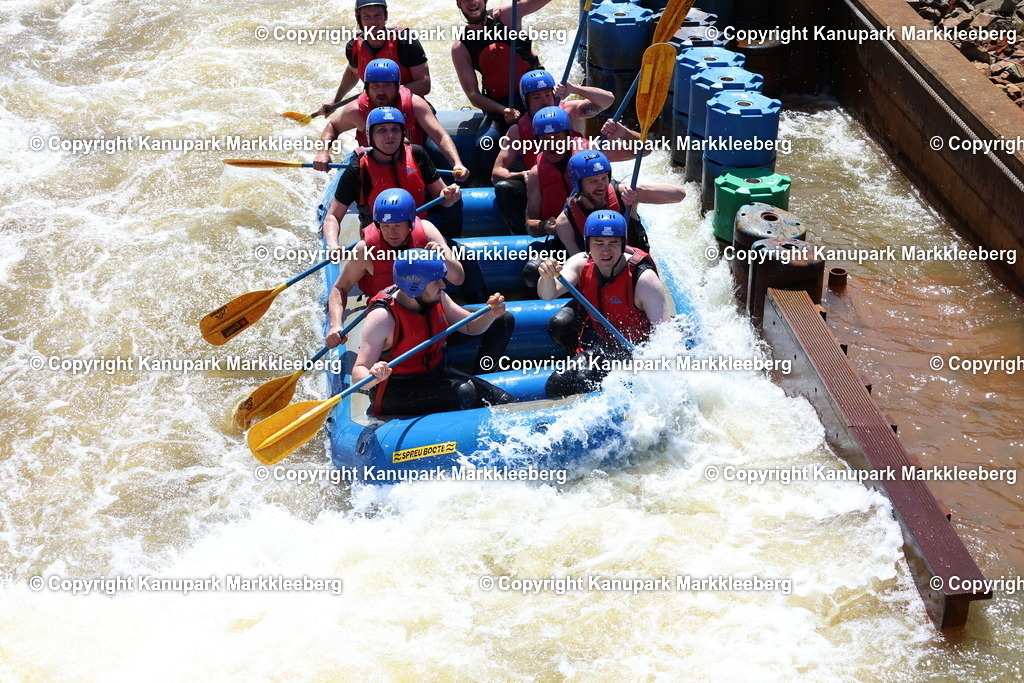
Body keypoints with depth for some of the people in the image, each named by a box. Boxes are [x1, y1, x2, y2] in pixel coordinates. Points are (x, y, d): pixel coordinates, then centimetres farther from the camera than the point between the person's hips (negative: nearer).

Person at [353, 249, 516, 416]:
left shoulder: (437, 298, -2)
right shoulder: (383, 316, -23)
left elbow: (470, 327, 12)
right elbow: (358, 373, -25)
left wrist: (491, 314, -9)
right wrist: (374, 376, -49)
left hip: (437, 375, 7)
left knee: (506, 402, -8)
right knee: (464, 392, -30)